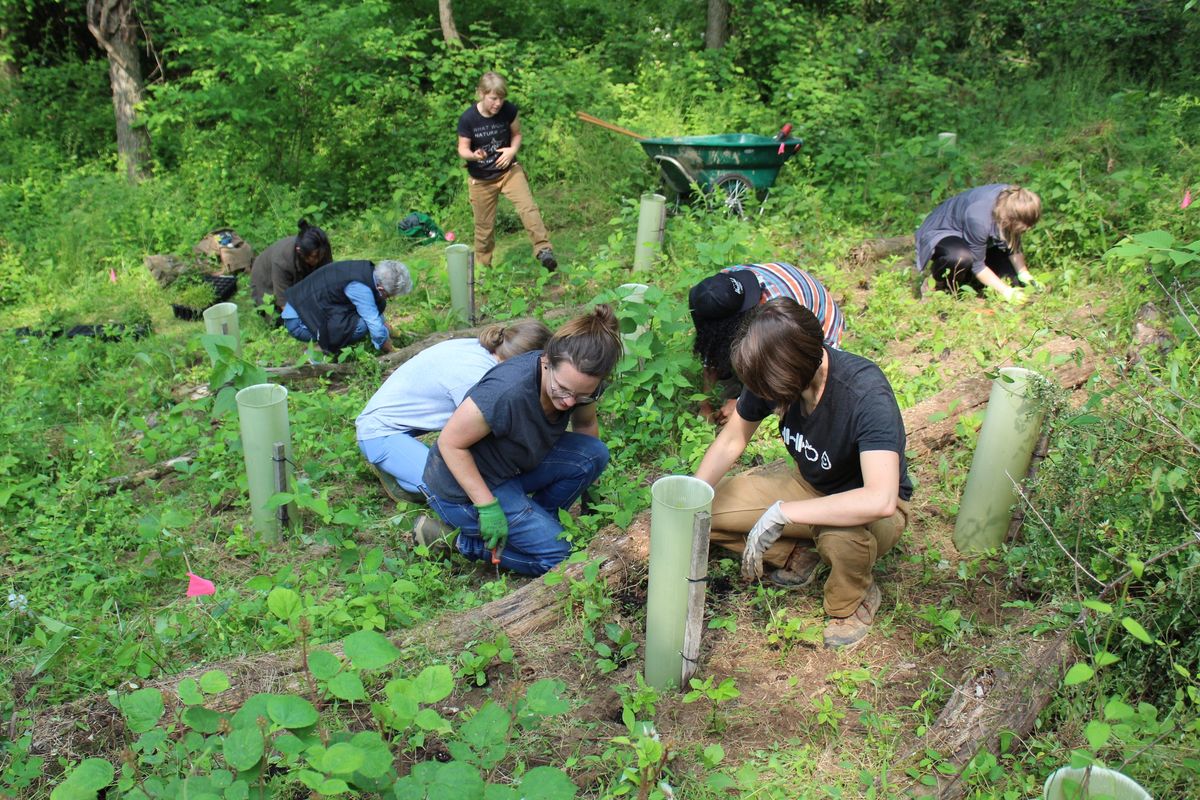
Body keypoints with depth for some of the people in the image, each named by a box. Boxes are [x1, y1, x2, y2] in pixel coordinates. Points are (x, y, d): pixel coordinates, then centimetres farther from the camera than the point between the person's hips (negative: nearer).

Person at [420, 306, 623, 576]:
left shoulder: (579, 382, -14)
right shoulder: (507, 391, -36)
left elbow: (586, 424, 9)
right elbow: (450, 443, -24)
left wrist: (591, 492, 16)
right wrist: (487, 506, -23)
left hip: (514, 468, 7)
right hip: (462, 490, -7)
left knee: (595, 452, -10)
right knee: (557, 554, -14)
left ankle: (531, 521, 6)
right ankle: (471, 540, 3)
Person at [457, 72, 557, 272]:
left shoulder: (508, 110, -12)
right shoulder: (468, 119, -18)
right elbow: (462, 149, -9)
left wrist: (513, 150, -17)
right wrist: (474, 155, -33)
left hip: (508, 170, 1)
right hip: (481, 179, -1)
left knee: (528, 207, -24)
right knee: (484, 225, 9)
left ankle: (543, 250, -27)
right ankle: (482, 266, 29)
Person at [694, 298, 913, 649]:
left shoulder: (866, 394, -37)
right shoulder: (772, 374, -19)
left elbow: (880, 501, -46)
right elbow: (732, 439, -3)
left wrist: (780, 514, -41)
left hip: (868, 506, -5)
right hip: (807, 483, 5)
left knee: (841, 535, -40)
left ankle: (853, 602, -6)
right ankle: (795, 555, 8)